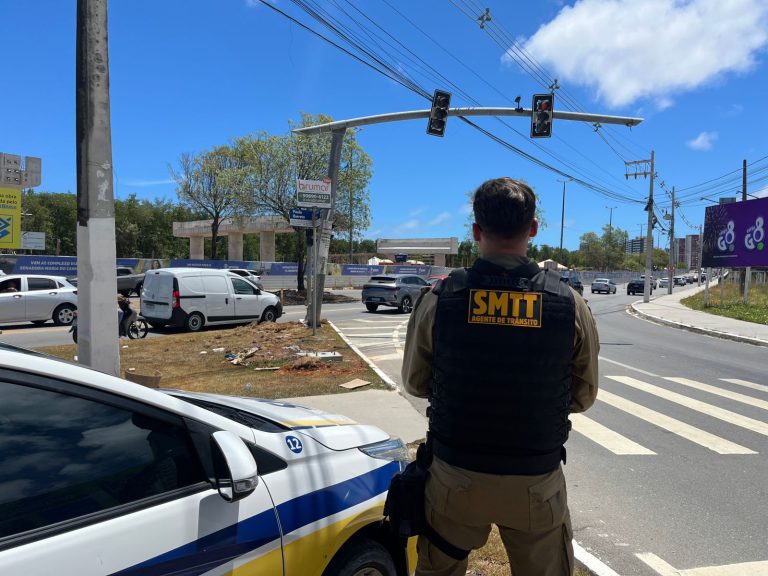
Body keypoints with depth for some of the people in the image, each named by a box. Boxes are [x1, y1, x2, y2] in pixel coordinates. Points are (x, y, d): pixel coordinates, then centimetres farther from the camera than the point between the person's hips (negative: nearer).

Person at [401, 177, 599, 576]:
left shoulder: (439, 299, -12)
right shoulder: (570, 304, -10)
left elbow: (415, 383, 1)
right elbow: (584, 396, 2)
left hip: (455, 475, 0)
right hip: (536, 481, 1)